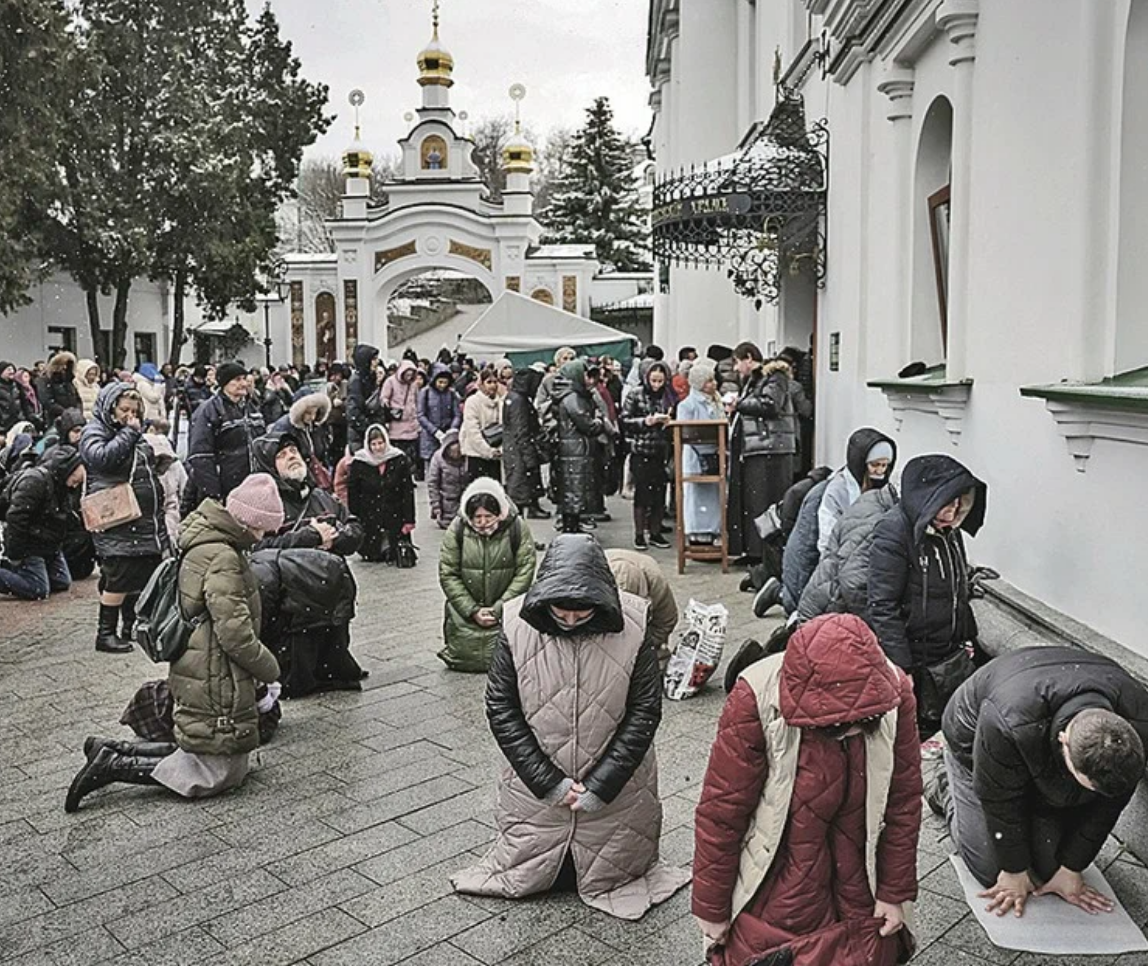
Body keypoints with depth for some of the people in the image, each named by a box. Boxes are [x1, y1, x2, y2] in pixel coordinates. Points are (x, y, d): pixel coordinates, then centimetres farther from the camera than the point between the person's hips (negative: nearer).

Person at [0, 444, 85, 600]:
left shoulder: (62, 486, 7)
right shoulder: (35, 480, -23)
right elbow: (16, 518, -25)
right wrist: (15, 556, -21)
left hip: (50, 547, 9)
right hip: (29, 546, -9)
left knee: (62, 583, 9)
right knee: (38, 591, -14)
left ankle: (15, 570, 19)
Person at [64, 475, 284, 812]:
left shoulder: (208, 543, 10)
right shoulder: (222, 557, -21)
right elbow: (235, 633, -24)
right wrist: (269, 668, -9)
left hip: (201, 675, 10)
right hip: (214, 683, -10)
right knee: (220, 774, 0)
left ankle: (111, 750, 15)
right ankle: (114, 768, -1)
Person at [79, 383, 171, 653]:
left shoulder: (136, 435, 20)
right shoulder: (94, 431, -3)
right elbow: (102, 458, -25)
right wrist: (129, 433, -16)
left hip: (145, 520, 8)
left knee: (143, 574, 9)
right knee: (119, 577, -10)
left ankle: (132, 627, 21)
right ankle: (105, 634, 0)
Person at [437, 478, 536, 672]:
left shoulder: (517, 528, -12)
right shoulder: (457, 529, -9)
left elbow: (524, 573, -10)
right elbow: (447, 575, -7)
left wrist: (499, 609, -15)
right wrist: (472, 610, -14)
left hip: (506, 611, -1)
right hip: (465, 611, 1)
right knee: (462, 660, 3)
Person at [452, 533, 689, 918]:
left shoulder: (631, 628, -19)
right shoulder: (518, 627, -18)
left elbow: (645, 712, -12)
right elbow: (500, 709, -11)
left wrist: (601, 785, -15)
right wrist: (548, 781, -14)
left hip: (613, 789, -1)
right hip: (536, 787, 1)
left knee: (610, 872, 14)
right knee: (524, 876, 16)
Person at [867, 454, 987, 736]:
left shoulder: (949, 531, 8)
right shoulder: (893, 533, -19)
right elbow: (883, 609, -21)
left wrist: (967, 638, 18)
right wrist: (902, 670, -22)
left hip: (954, 659, 8)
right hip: (916, 662, -8)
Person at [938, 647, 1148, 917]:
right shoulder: (1007, 725, -48)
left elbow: (1108, 804, -16)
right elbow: (1000, 801, -28)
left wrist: (1071, 869, -8)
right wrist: (1014, 872, -14)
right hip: (974, 740, -4)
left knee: (1049, 868, 0)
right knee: (991, 871, -3)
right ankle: (949, 791, 22)